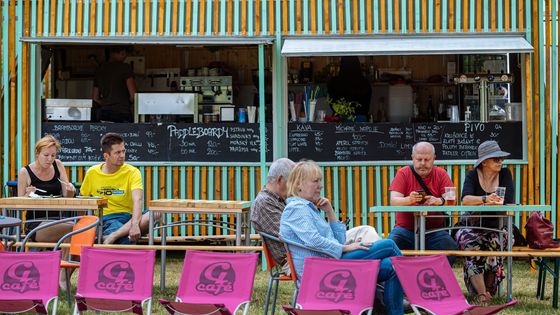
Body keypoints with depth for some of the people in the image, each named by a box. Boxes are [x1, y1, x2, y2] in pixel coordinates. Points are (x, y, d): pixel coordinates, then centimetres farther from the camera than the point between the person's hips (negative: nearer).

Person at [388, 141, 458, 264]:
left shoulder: (441, 174, 7)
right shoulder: (403, 173, 3)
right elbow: (393, 201, -9)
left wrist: (439, 201, -31)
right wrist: (408, 200, -33)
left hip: (434, 229, 1)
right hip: (405, 228, 0)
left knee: (451, 248, -26)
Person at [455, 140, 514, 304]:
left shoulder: (505, 174, 2)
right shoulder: (473, 175, -2)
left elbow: (509, 200, -13)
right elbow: (465, 199, -21)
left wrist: (478, 204, -17)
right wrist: (485, 199, -40)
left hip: (496, 227, 1)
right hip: (471, 226, -1)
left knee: (494, 243, -31)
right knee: (471, 243, -33)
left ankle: (489, 289, -13)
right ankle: (481, 293, -31)